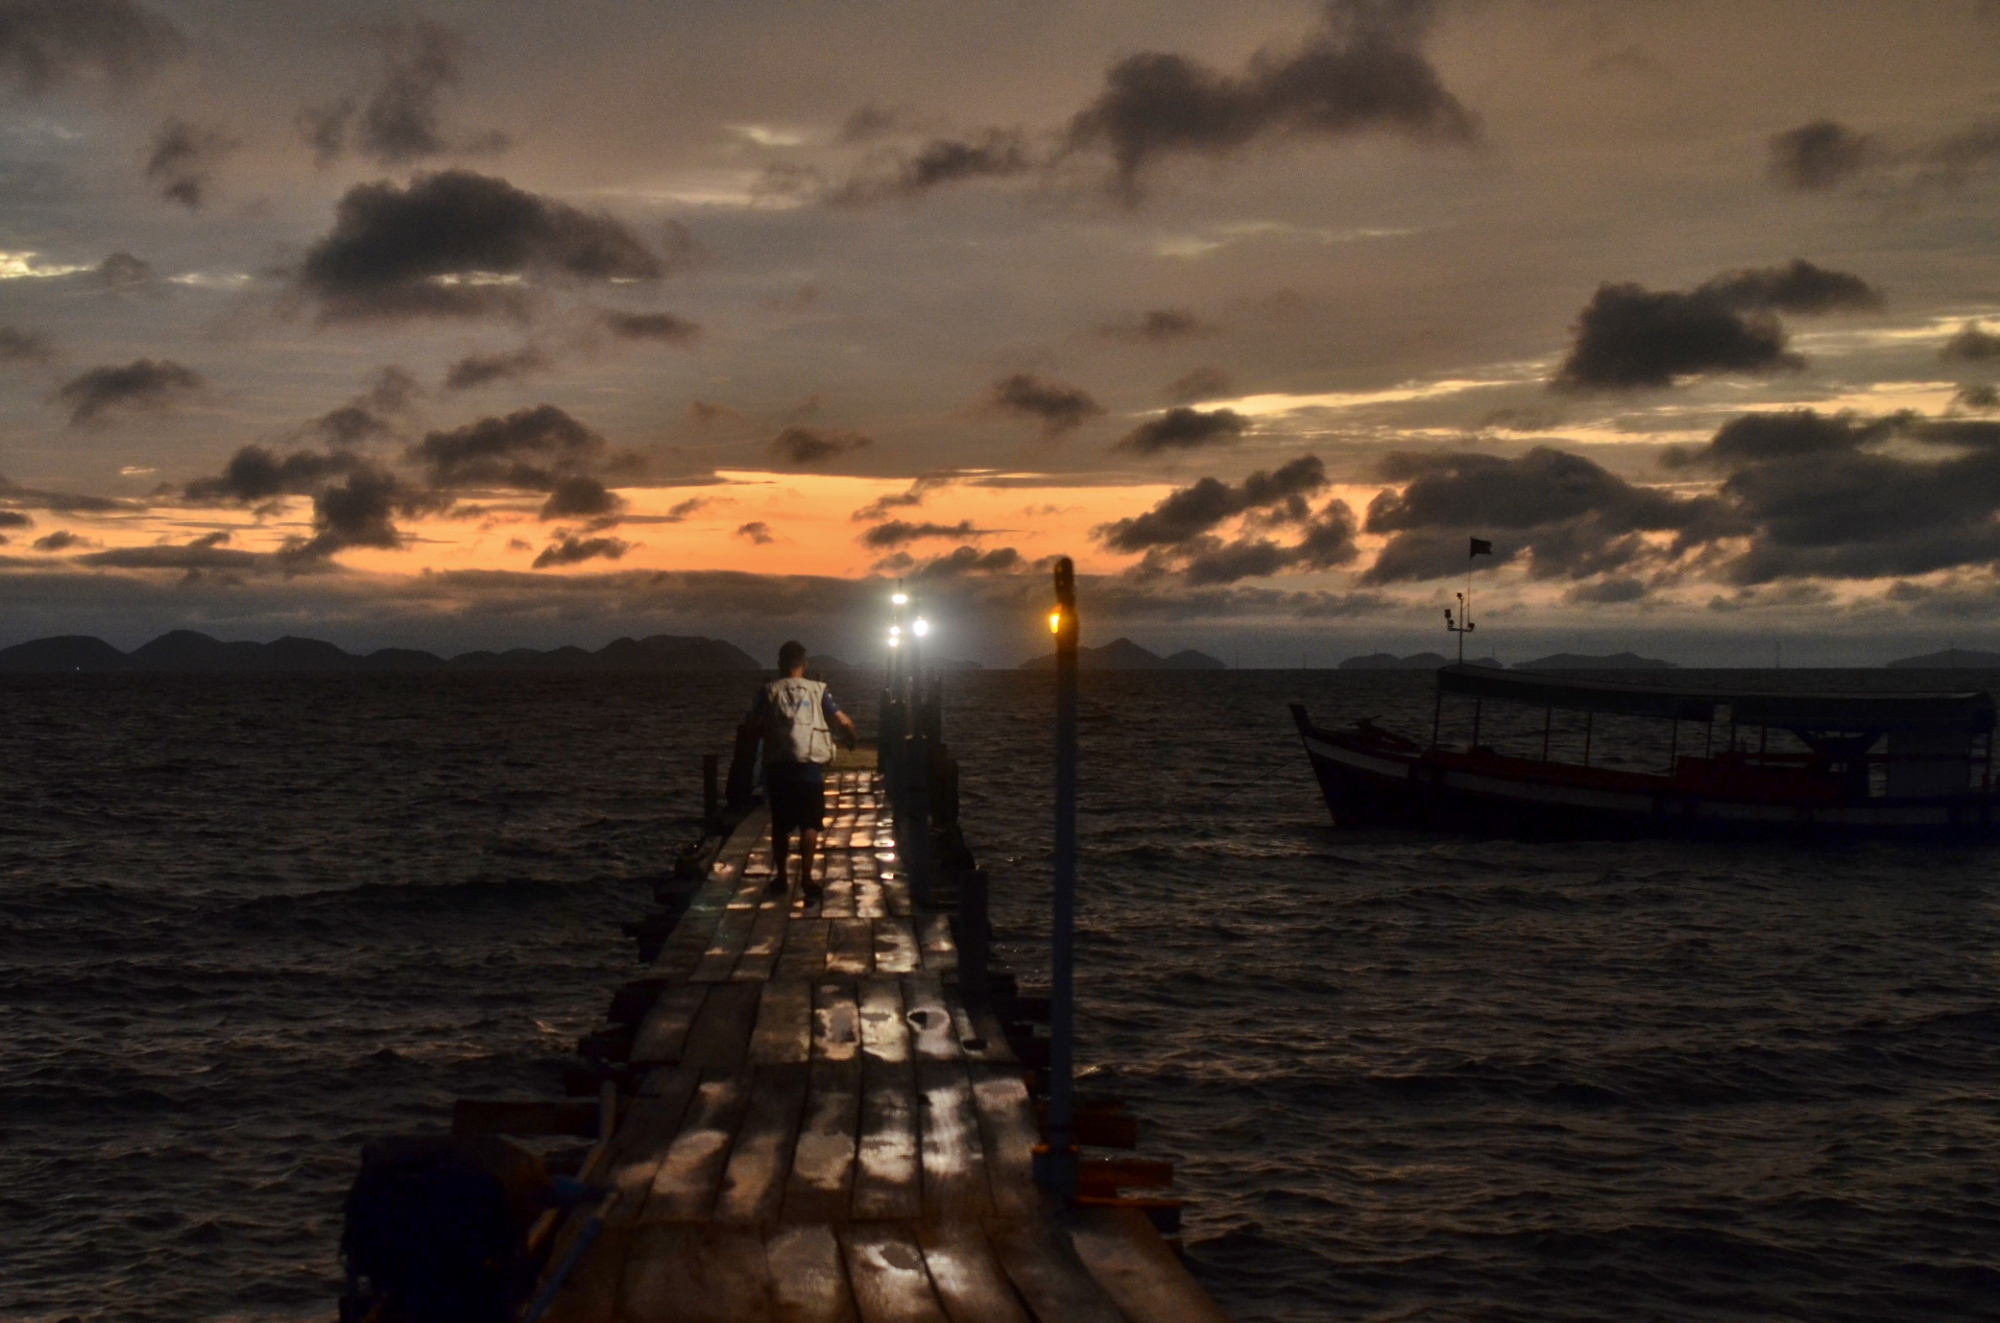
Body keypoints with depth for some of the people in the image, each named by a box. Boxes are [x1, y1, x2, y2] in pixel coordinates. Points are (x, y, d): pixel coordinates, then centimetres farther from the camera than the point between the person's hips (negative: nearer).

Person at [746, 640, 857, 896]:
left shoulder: (769, 691, 5)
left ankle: (780, 877, 17)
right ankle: (806, 877, -4)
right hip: (810, 765, -1)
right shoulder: (818, 690, 3)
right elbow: (844, 721, -1)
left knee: (780, 824, 12)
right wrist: (851, 739, 20)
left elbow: (755, 724, -4)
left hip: (778, 765, 1)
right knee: (809, 824, 3)